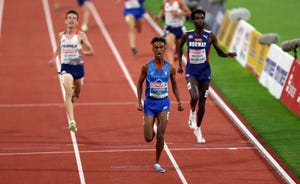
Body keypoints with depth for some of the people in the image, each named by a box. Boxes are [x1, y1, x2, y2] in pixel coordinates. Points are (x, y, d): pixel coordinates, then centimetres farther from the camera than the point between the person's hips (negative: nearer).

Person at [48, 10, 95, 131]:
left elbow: (92, 52, -7)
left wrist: (84, 52, -26)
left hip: (78, 66, 0)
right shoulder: (61, 35, 2)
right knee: (68, 94, -19)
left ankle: (73, 91, 60)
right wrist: (54, 58, 17)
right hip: (66, 67, 0)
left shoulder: (81, 35, -7)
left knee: (77, 94, 20)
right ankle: (72, 122, -27)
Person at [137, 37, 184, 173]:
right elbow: (140, 83, 4)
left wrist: (179, 102, 5)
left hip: (164, 103, 1)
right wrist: (139, 102, -1)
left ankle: (157, 163, 11)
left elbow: (174, 86, 11)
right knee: (148, 138, -3)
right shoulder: (147, 67, -7)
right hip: (150, 103, -1)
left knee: (160, 136, -4)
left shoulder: (170, 68, -3)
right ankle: (151, 130, 35)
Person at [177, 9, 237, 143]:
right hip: (191, 72, -1)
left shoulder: (210, 36, -5)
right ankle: (192, 113, 11)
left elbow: (219, 52, 1)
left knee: (202, 101, 8)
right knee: (194, 96, -24)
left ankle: (198, 129, 26)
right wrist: (180, 64, 12)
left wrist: (227, 55, -21)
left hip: (204, 72, 1)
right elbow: (180, 46, 16)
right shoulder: (187, 35, -4)